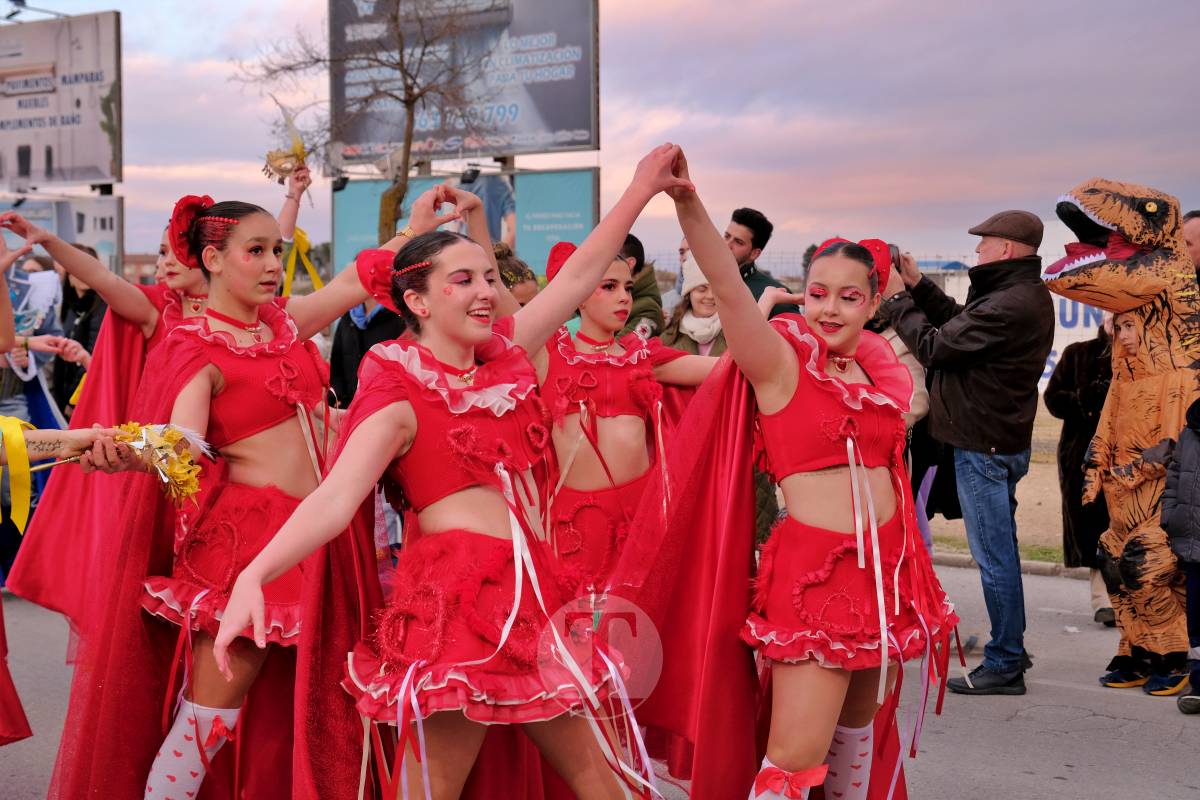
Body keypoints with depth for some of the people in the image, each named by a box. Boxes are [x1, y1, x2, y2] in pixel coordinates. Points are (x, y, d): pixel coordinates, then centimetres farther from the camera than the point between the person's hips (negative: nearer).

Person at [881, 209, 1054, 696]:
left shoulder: (1009, 305, -23)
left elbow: (934, 346, -19)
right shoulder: (1025, 295, 10)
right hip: (1002, 439, 10)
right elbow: (960, 326, 16)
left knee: (994, 556, -3)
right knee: (1000, 551, 18)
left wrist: (897, 298, -5)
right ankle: (1010, 650, 29)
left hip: (984, 447, -10)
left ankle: (1004, 666, 6)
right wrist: (918, 286, 11)